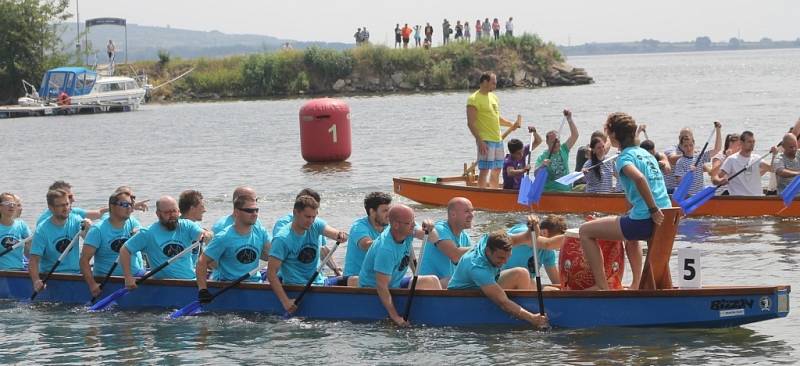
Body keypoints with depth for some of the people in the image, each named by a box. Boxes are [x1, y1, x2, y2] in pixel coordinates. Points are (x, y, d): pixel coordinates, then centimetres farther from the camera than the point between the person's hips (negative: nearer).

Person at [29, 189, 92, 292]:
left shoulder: (76, 220, 4)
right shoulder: (42, 230, -7)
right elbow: (34, 260, -12)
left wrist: (88, 228, -33)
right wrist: (36, 281, -29)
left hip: (75, 274, 2)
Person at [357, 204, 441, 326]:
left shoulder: (407, 230, -10)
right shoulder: (385, 249, -34)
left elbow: (434, 239, -6)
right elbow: (381, 286, -34)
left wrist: (429, 229, -32)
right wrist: (395, 317, -36)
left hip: (395, 283, 9)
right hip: (372, 290, -9)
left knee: (432, 281, 1)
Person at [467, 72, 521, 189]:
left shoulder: (493, 97, 15)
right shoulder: (474, 99, -11)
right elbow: (471, 123, -15)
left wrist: (511, 124, 12)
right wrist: (480, 141, -22)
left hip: (497, 139, 8)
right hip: (485, 140, -8)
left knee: (497, 169, 12)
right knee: (484, 170, -9)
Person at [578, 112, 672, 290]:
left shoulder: (625, 157, -6)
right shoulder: (646, 154, 19)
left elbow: (639, 178, -27)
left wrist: (653, 210, -24)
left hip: (644, 221, -9)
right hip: (664, 220, 9)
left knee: (585, 231, 1)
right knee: (631, 236, 43)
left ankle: (601, 286, -2)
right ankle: (637, 283, 40)